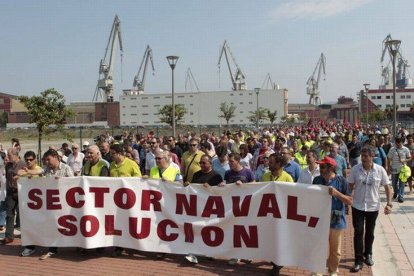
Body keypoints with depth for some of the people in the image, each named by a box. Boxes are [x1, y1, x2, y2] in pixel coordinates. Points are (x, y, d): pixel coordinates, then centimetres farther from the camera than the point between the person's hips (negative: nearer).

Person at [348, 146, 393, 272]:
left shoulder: (380, 170, -9)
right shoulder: (355, 169, -9)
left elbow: (387, 187, -2)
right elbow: (350, 186, 0)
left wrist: (389, 203, -8)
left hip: (373, 206, 1)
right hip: (358, 206, -1)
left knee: (370, 232, 16)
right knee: (358, 232, -1)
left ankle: (368, 254, 37)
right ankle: (358, 260, 8)